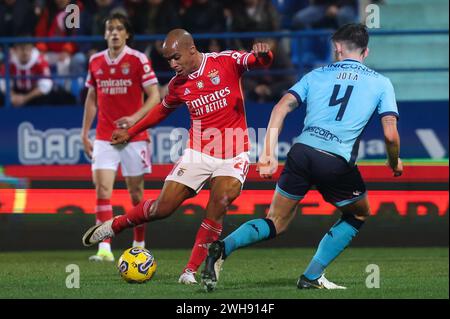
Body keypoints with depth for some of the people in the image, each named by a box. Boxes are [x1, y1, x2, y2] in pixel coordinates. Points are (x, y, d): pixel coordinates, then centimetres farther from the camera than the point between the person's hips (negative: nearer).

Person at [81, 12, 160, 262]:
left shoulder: (138, 60, -6)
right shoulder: (95, 61, 7)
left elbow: (154, 96, -8)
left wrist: (135, 117, -23)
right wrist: (84, 133, 11)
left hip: (133, 136, -2)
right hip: (104, 137, 3)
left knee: (135, 190, 7)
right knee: (102, 187, -12)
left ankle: (139, 245, 22)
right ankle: (105, 249, -17)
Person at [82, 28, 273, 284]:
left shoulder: (227, 62, -8)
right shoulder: (178, 85, 4)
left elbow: (261, 61, -20)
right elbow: (163, 110, 23)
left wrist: (262, 55, -44)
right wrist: (131, 133, 29)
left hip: (233, 156, -2)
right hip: (198, 154, 3)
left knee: (219, 203, -23)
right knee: (162, 208, 0)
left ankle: (191, 270, -11)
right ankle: (113, 226, 26)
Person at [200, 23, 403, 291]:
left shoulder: (317, 75, 20)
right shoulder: (381, 83, 14)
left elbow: (282, 107, 7)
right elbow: (391, 135, 5)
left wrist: (269, 154, 4)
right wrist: (395, 163, 25)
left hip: (302, 151, 3)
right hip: (338, 163, -2)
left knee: (276, 223, 14)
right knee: (359, 214, 26)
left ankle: (223, 248, -14)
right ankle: (312, 277, 17)